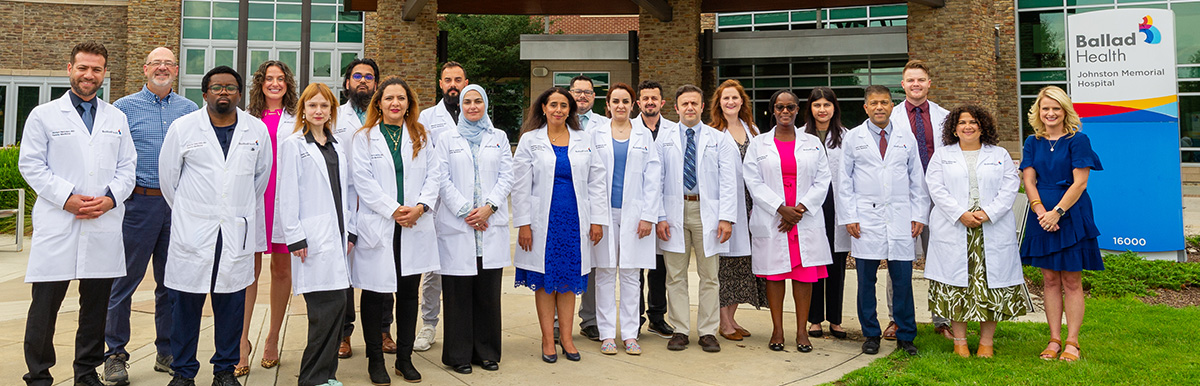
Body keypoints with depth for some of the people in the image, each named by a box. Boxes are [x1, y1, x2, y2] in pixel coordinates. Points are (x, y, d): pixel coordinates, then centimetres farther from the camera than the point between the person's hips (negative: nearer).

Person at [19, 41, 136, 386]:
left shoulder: (116, 118, 14)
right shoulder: (44, 115, 6)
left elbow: (127, 167, 11)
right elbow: (31, 165, 0)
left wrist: (110, 197, -7)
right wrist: (66, 198, -12)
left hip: (104, 227, 3)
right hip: (57, 226, -2)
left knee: (96, 306, 9)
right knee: (45, 305, 0)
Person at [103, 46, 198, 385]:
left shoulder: (188, 110, 11)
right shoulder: (124, 108, 4)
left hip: (178, 204, 3)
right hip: (139, 202, -3)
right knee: (125, 279, -1)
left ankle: (167, 352, 19)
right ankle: (115, 354, 12)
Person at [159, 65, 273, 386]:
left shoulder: (257, 130, 6)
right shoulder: (182, 128, 2)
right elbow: (168, 177, 12)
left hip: (238, 234, 1)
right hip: (192, 233, -1)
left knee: (232, 305, 6)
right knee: (187, 304, 3)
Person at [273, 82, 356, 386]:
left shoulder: (337, 146, 17)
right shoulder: (293, 144, 1)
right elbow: (287, 194, -4)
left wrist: (349, 231, 11)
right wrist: (295, 237, -10)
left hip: (336, 236, 6)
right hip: (313, 239, -6)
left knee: (334, 306, 5)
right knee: (331, 305, -11)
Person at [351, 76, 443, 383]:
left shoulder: (421, 137, 12)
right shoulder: (365, 137, 3)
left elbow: (434, 174, 6)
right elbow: (363, 181, -6)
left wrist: (421, 206, -10)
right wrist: (393, 210, -14)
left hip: (415, 228, 3)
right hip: (377, 227, -2)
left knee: (409, 292, 8)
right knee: (373, 293, 3)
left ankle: (404, 358, 19)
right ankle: (375, 360, 15)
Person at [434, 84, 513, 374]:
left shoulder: (499, 137, 14)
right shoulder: (447, 139, 9)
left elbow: (506, 176, 6)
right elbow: (442, 179, 1)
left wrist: (488, 207, -8)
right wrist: (464, 211, -9)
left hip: (492, 225, 2)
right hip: (456, 225, -1)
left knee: (489, 290, 3)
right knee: (459, 292, -1)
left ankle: (487, 352, 14)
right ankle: (459, 355, 9)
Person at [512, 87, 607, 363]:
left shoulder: (584, 141, 8)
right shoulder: (530, 140, 3)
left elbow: (596, 182, 8)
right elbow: (520, 185, 0)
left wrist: (597, 220, 1)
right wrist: (523, 224, -6)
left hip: (575, 220, 2)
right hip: (543, 220, -1)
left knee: (569, 278, 5)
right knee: (544, 279, 2)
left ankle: (566, 336, 15)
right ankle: (548, 339, 12)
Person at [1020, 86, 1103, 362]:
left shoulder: (1078, 140, -3)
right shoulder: (1033, 143, 8)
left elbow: (1079, 183, -9)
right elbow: (1028, 181, 2)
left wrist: (1057, 212, -17)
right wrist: (1040, 210, -13)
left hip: (1071, 215, -3)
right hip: (1042, 216, 4)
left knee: (1071, 281, 1)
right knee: (1050, 280, 8)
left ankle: (1071, 342, 9)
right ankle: (1054, 339, 15)